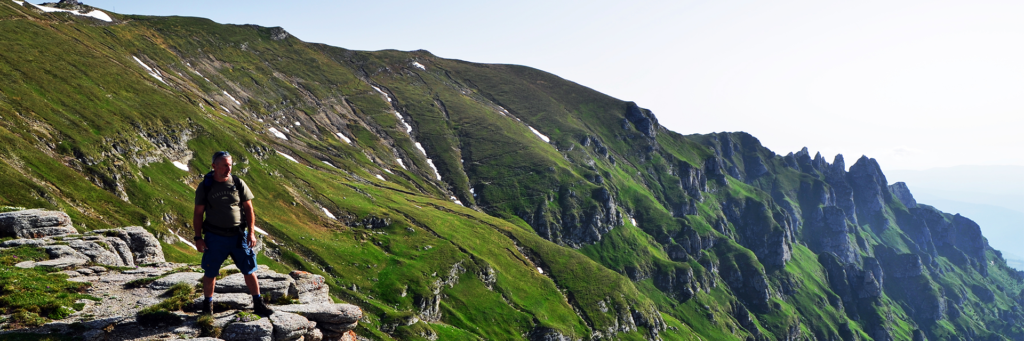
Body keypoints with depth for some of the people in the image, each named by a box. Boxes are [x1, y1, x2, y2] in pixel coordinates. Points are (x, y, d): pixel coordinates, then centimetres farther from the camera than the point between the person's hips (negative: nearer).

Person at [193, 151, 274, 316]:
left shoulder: (238, 183, 0)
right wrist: (198, 238, -2)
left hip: (238, 236, 1)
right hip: (215, 237, -1)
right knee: (210, 273, 9)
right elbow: (198, 213, 2)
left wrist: (251, 232, -3)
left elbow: (249, 209, 3)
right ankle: (207, 305, 30)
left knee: (249, 270, 4)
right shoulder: (205, 187, -2)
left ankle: (258, 304, 15)